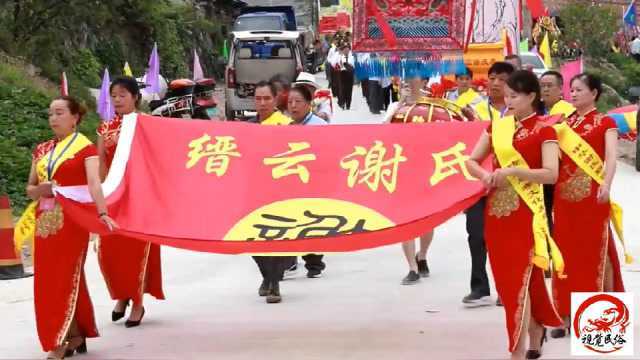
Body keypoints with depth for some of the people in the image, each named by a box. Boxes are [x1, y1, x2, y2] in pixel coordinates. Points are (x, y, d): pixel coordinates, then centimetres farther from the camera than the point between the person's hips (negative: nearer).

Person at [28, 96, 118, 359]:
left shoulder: (85, 147, -5)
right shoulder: (42, 150, 13)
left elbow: (94, 183, -20)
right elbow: (29, 189, 16)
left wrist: (102, 213, -35)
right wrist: (40, 189, -7)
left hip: (71, 221, -7)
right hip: (45, 222, 7)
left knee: (64, 278, -7)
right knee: (47, 280, 8)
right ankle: (76, 334, 19)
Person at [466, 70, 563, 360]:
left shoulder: (543, 130, -6)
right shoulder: (497, 126, 10)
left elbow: (551, 174, -15)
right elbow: (471, 160, 11)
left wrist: (512, 171, -22)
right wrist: (485, 175, -10)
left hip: (525, 213, -6)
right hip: (496, 211, 6)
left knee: (518, 281, -7)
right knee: (506, 279, 11)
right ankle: (536, 331, 31)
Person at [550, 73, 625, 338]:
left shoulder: (605, 123, 0)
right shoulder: (564, 122, 14)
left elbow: (611, 156, -14)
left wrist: (606, 184, -28)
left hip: (592, 193, -4)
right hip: (564, 193, 5)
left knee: (594, 251, -1)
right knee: (566, 251, 5)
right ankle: (567, 314, 11)